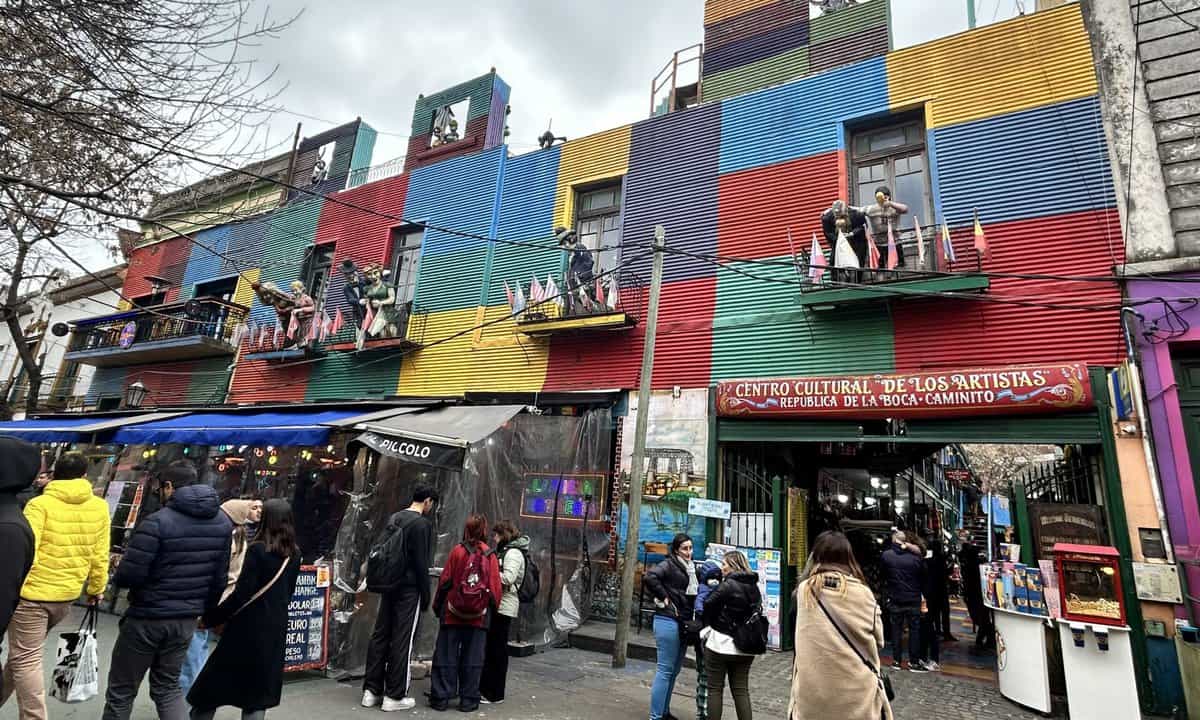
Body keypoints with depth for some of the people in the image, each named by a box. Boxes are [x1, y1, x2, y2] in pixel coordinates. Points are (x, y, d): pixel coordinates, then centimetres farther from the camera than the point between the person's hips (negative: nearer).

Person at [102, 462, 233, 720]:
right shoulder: (222, 522, 1)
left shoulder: (158, 522, -19)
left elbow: (129, 575, -19)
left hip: (147, 617, -5)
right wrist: (205, 610, 17)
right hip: (187, 619, 5)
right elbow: (220, 577, 5)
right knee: (168, 686, 19)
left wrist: (117, 576, 4)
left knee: (121, 689, 14)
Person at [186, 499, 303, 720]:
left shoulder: (258, 549, -15)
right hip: (276, 629, 5)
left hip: (249, 627, -5)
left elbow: (241, 594, -17)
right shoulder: (294, 555, 3)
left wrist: (209, 618, -8)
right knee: (258, 691, 16)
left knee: (213, 684, 14)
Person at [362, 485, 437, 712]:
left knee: (380, 635, 12)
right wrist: (426, 595, -8)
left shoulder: (394, 518, 10)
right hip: (409, 588, -8)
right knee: (402, 640, 0)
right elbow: (422, 563, -16)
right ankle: (394, 696, 8)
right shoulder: (423, 523, -15)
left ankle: (371, 691, 19)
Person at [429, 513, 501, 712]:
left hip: (453, 613, 0)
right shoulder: (490, 555, -6)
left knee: (446, 656, 11)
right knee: (472, 658, 10)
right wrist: (491, 607, 12)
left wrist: (437, 605, 9)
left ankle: (441, 697, 16)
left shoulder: (457, 551, -7)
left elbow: (445, 581, -3)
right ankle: (468, 700, 16)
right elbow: (495, 587, -4)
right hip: (478, 616, 0)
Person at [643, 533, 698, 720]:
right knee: (665, 669, -3)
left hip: (683, 623, 8)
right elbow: (649, 577, -27)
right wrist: (664, 598, -19)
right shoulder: (669, 564, -11)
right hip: (668, 621, -8)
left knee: (674, 670, 16)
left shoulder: (690, 568, 14)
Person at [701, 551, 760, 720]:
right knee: (741, 690, 12)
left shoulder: (728, 585, -16)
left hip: (720, 643, -6)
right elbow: (757, 612, 11)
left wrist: (708, 624, 2)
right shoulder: (754, 587, 6)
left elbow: (709, 605, -16)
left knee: (715, 688, 6)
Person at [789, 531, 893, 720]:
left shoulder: (804, 590, -6)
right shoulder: (863, 593, -8)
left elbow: (801, 643, 1)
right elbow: (878, 640, 5)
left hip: (812, 689, 0)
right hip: (856, 689, 0)